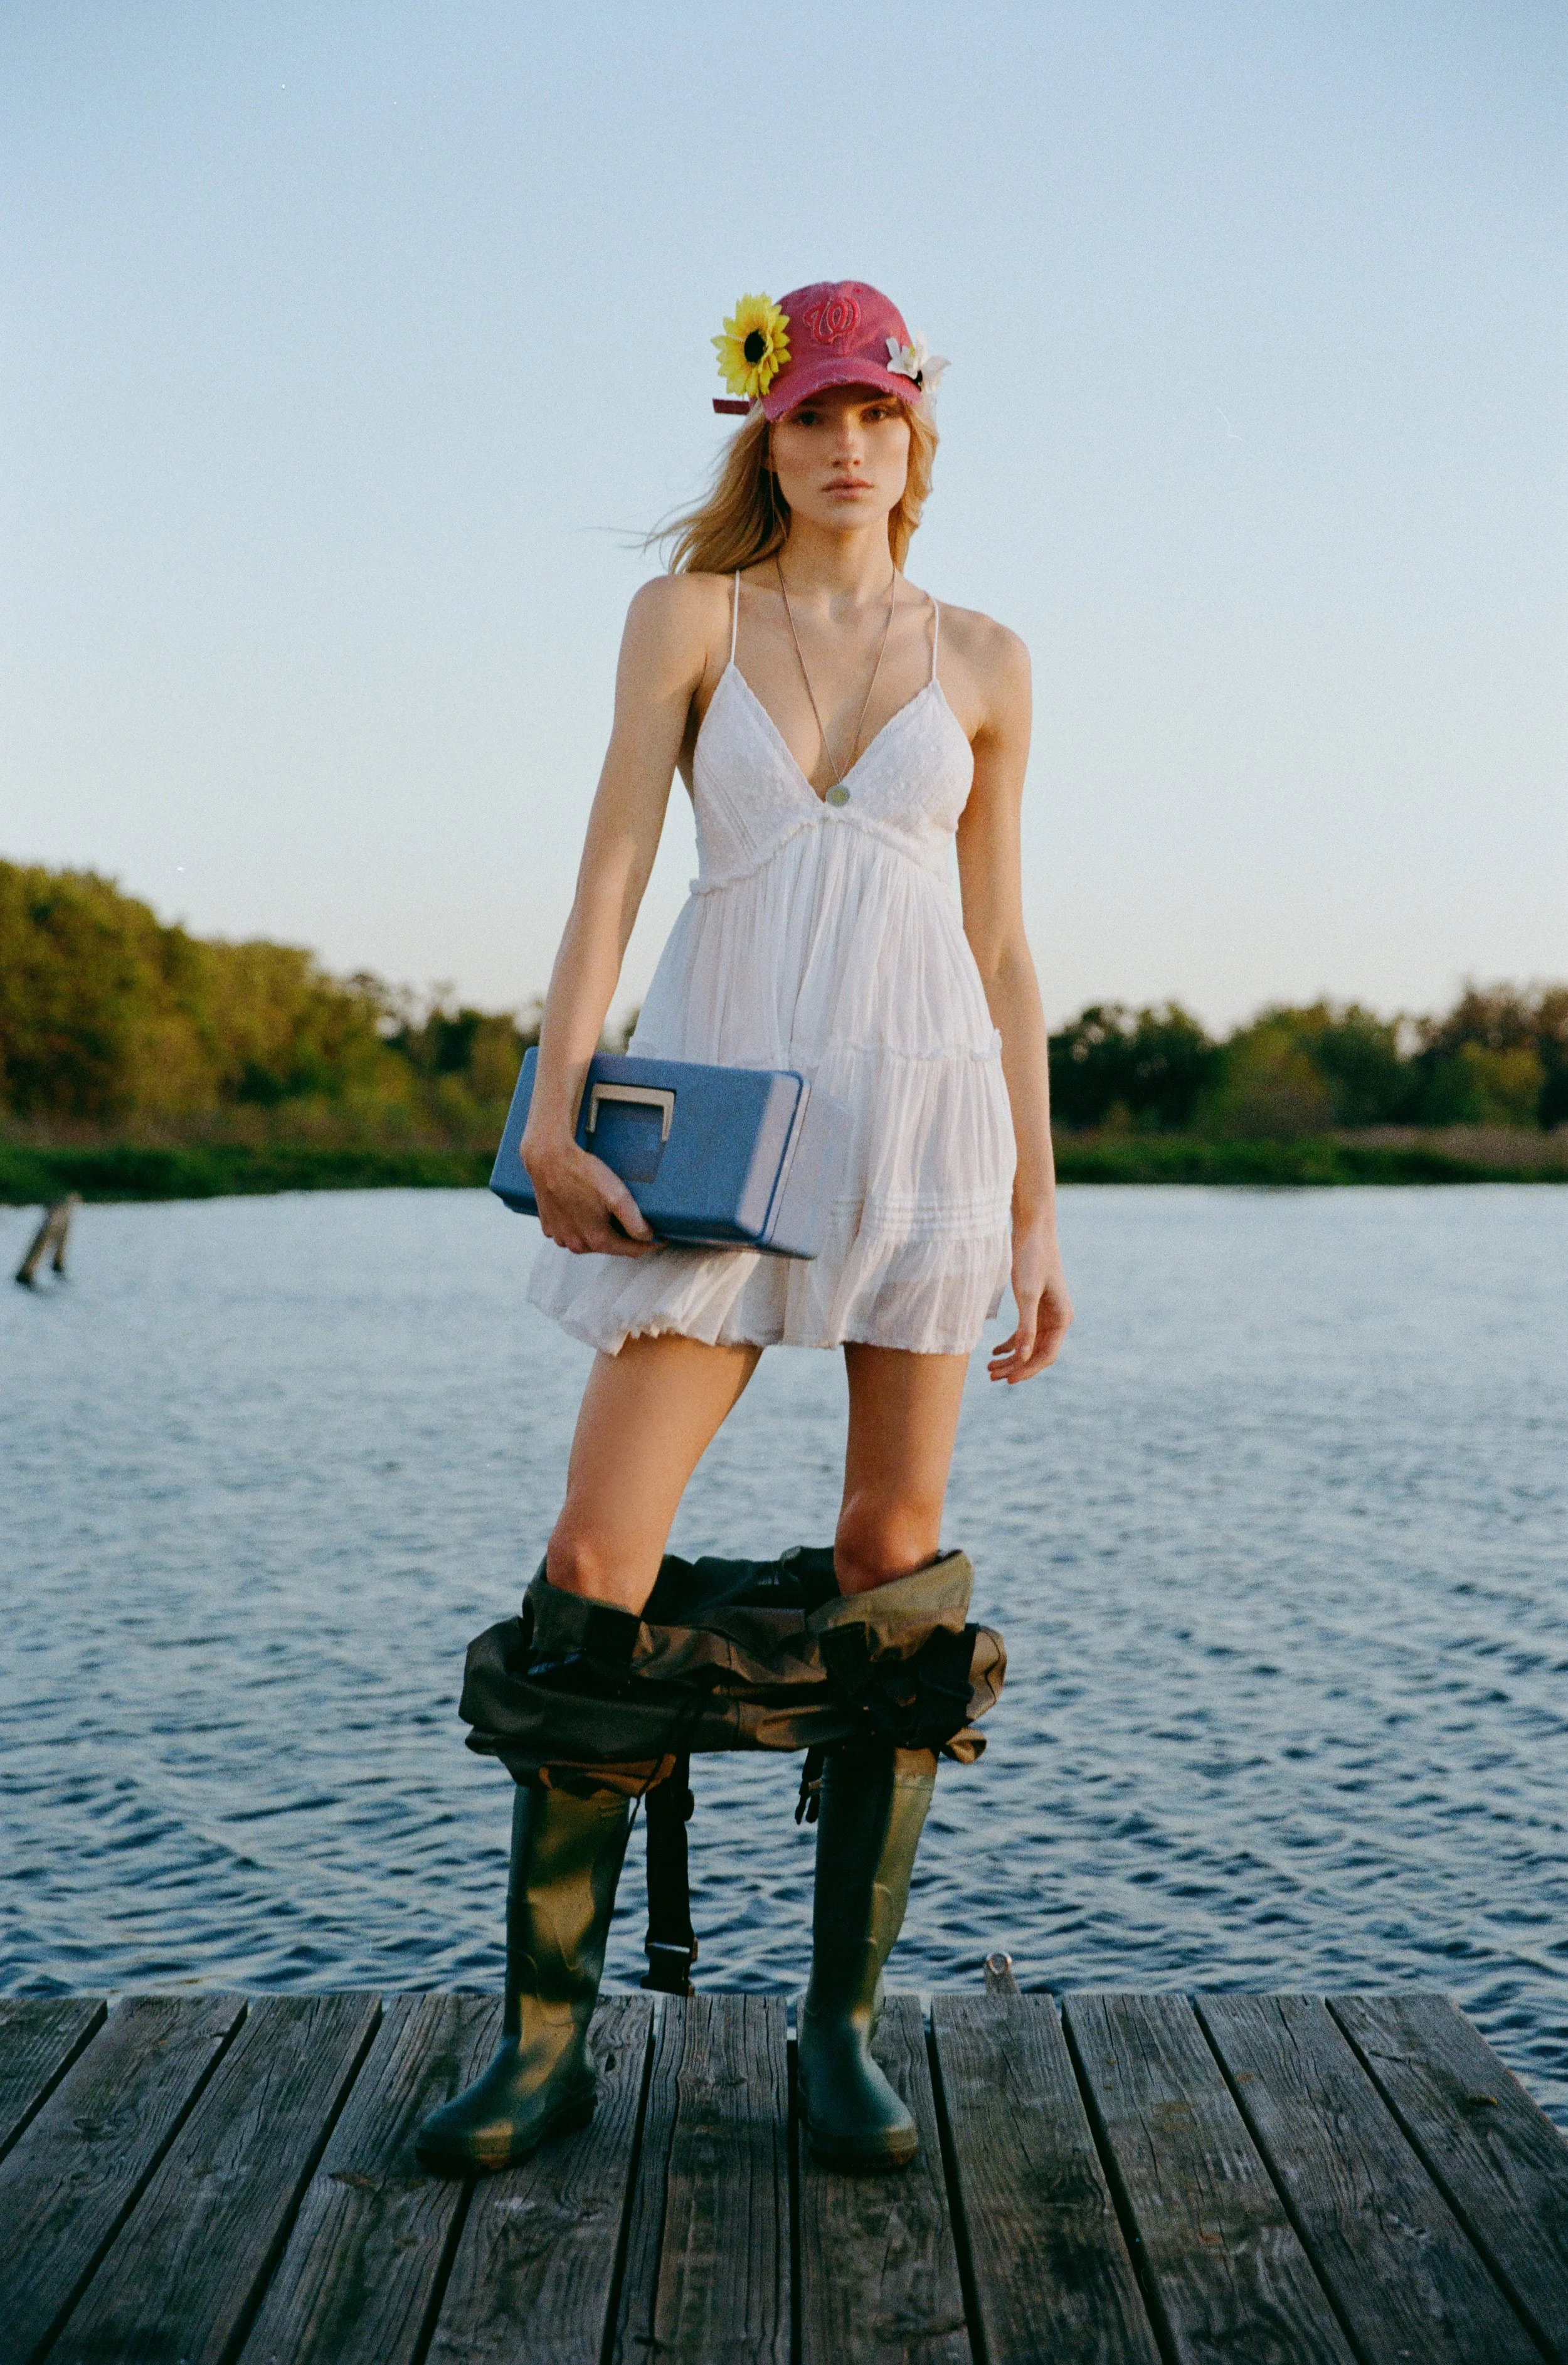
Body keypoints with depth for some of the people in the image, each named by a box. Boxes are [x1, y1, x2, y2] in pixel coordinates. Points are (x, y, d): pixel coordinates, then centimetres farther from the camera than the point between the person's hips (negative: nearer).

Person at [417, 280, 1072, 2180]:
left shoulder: (983, 663, 11)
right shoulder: (688, 616, 7)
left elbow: (999, 945, 11)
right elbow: (615, 858, -2)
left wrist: (1036, 1205, 7)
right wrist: (555, 1102, -14)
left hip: (927, 1106, 1)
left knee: (893, 1564, 1)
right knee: (596, 1563, -7)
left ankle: (843, 2025, 14)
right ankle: (547, 2036, 6)